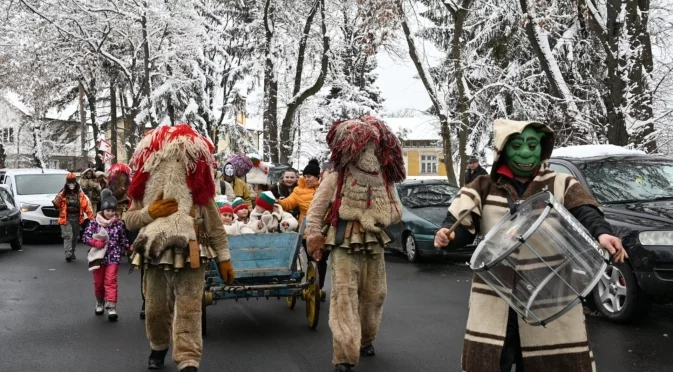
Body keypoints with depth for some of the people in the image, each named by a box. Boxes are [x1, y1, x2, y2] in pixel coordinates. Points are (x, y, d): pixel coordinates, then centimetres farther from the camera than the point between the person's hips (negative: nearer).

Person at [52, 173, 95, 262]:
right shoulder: (63, 193, 0)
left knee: (75, 237, 14)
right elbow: (56, 205, -1)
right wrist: (58, 198, -21)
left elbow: (86, 206, 3)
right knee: (68, 236, -16)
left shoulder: (80, 194, 6)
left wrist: (91, 217, -5)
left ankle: (72, 253, 31)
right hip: (66, 218, -3)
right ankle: (68, 254, -24)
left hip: (77, 218, 3)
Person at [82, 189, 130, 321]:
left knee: (111, 281, -8)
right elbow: (85, 237, -5)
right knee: (98, 282, 14)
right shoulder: (94, 222, -6)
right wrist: (95, 242, -22)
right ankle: (100, 302, 37)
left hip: (113, 257, -1)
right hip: (99, 256, 1)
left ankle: (111, 307, -11)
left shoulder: (119, 224, -2)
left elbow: (123, 240, 7)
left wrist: (130, 247, -7)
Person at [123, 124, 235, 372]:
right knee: (155, 308, 15)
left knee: (188, 310, -9)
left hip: (191, 256, -3)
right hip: (156, 255, 3)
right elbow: (129, 220, 8)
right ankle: (158, 346, 41)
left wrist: (223, 257, -2)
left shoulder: (199, 185, -3)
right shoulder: (146, 186, 5)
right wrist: (149, 212, -13)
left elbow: (215, 224, -1)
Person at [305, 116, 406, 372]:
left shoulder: (383, 179, 6)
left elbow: (397, 212, 12)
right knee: (345, 298, -10)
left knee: (373, 296, 14)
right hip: (344, 245, -5)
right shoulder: (335, 178, -7)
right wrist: (314, 239, -9)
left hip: (374, 245, 5)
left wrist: (378, 219, -6)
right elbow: (315, 211, -4)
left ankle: (365, 340, 38)